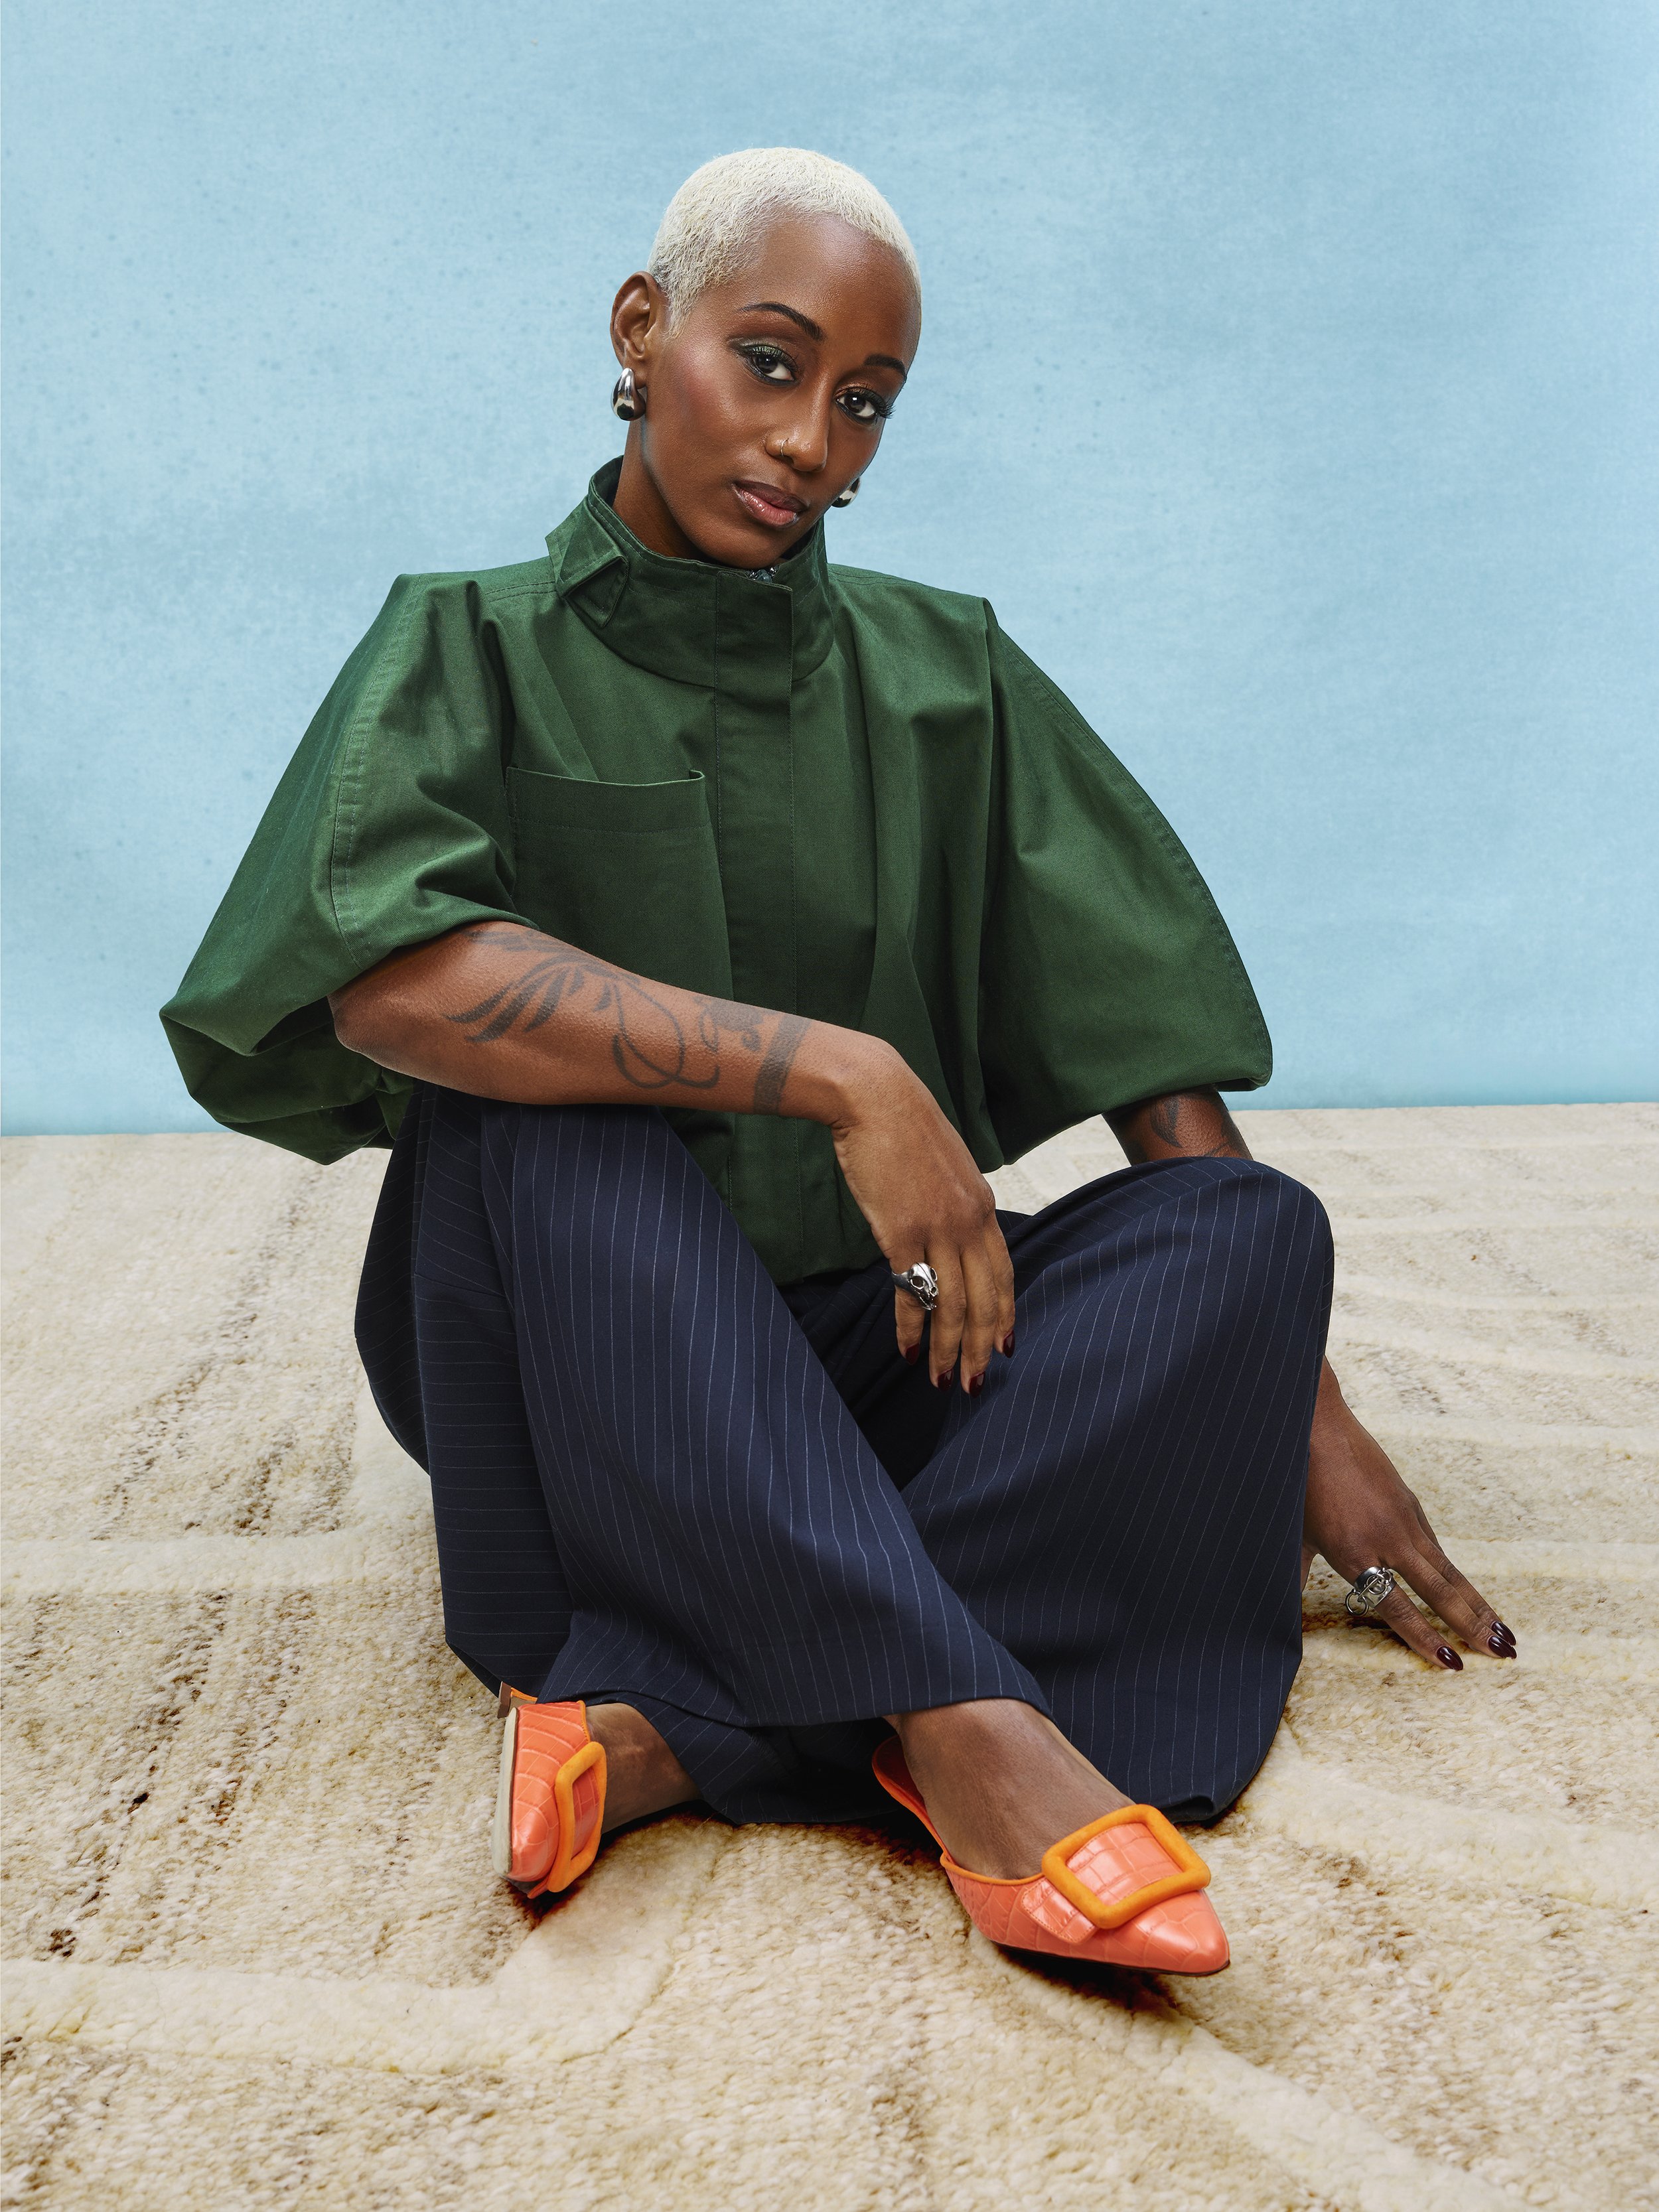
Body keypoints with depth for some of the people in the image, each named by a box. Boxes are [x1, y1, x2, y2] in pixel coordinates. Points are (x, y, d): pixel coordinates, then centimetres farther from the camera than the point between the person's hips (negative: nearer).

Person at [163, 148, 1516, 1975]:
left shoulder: (943, 676, 6)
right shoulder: (474, 648, -2)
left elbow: (1144, 1044, 0)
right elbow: (378, 972, -24)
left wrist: (1307, 1419, -8)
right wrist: (837, 1073, -28)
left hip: (881, 1352, 3)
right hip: (584, 1340, -2)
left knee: (1255, 1224, -20)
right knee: (538, 1111, -31)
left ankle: (673, 1724, -31)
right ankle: (971, 1731, -35)